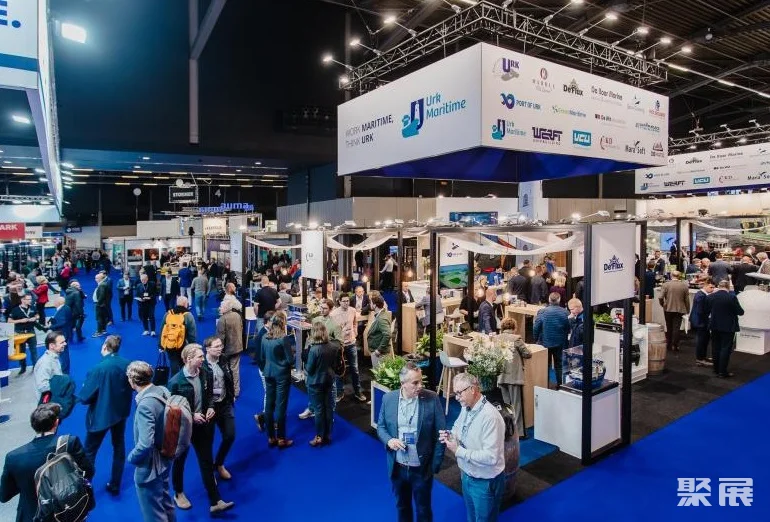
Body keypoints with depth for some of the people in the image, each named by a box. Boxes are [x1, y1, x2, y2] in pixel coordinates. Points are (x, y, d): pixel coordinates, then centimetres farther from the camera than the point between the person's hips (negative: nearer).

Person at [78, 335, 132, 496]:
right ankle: (115, 485, 30)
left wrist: (81, 393, 3)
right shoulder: (128, 364, -12)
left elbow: (85, 398, -17)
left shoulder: (98, 369, -25)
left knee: (89, 452, 16)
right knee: (119, 449, 18)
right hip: (121, 412, 5)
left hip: (101, 415, -5)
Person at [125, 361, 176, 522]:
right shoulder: (163, 390, -7)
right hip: (165, 458, 8)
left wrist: (131, 458, -13)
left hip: (150, 466, -8)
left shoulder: (145, 405, -31)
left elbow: (145, 445, -33)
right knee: (165, 500, 29)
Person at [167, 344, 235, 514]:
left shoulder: (205, 375, -7)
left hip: (202, 426, 4)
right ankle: (178, 494, 43)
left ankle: (215, 502, 12)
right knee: (180, 461, 19)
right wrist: (191, 415, -21)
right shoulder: (176, 382, -21)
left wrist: (210, 407, -9)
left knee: (207, 462, 7)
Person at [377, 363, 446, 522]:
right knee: (402, 506, 24)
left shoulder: (432, 398, -16)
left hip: (422, 468, -2)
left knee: (423, 509, 18)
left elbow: (441, 432, -9)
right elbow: (381, 426, 4)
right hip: (397, 467, 2)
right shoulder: (388, 398, -9)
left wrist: (436, 463, -8)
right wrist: (388, 440, -17)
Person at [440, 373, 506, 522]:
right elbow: (457, 427, 15)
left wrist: (458, 451, -29)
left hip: (485, 483, -8)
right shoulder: (466, 408, -3)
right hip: (467, 476, 8)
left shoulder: (490, 417, -30)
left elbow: (491, 457, -33)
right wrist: (450, 436, -8)